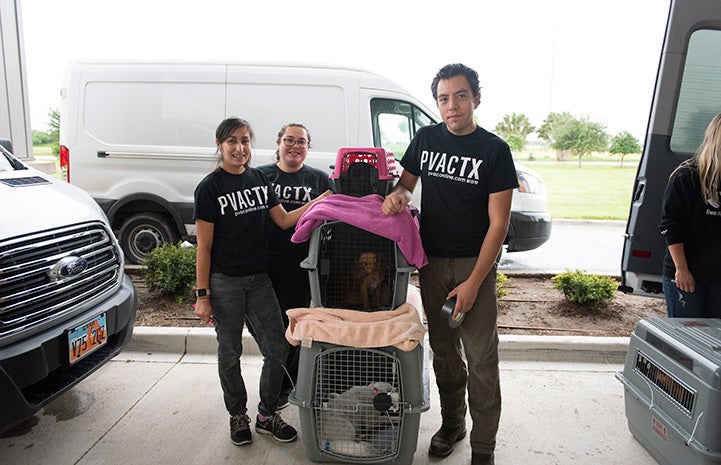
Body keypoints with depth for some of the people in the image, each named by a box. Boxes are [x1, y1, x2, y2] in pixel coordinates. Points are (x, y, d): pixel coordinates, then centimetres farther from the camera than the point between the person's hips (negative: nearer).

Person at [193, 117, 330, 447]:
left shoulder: (259, 179, 6)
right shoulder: (210, 188, -8)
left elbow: (284, 220, 5)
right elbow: (204, 247, -8)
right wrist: (202, 295, -9)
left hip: (259, 279, 5)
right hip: (225, 283, -4)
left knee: (277, 349, 6)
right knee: (230, 354, 11)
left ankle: (267, 415, 27)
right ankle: (238, 416, 33)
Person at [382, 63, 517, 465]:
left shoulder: (494, 150, -7)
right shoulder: (426, 138, 6)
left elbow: (498, 222, -10)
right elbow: (407, 182, 18)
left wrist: (473, 282, -15)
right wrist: (399, 194, -9)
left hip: (474, 264, -3)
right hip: (432, 261, 4)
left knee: (481, 357, -1)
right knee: (443, 349, 13)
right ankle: (452, 424, 33)